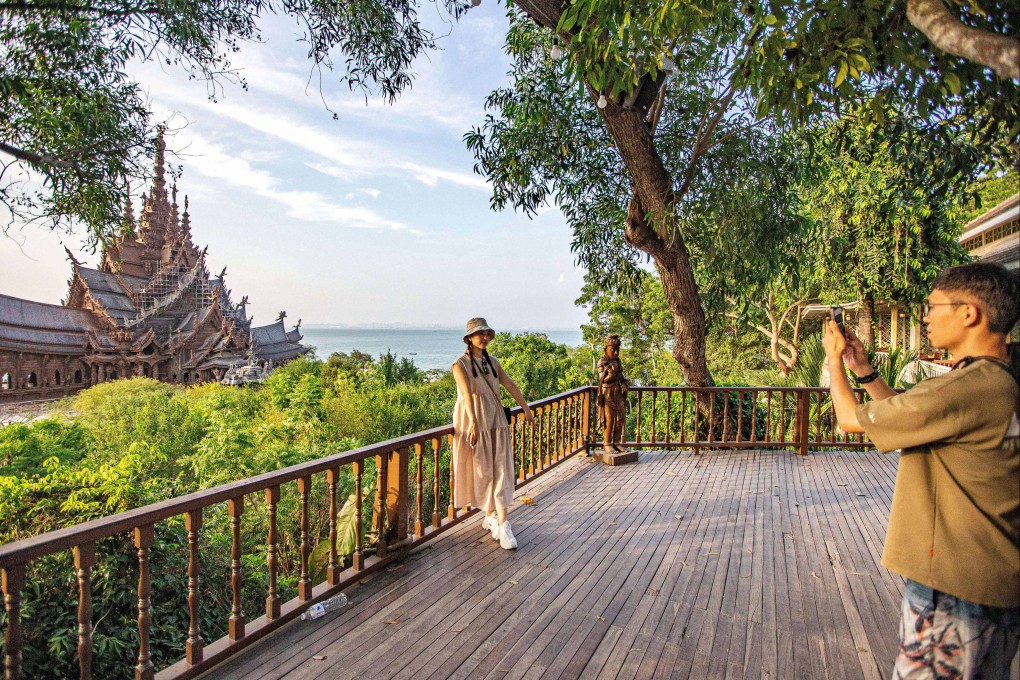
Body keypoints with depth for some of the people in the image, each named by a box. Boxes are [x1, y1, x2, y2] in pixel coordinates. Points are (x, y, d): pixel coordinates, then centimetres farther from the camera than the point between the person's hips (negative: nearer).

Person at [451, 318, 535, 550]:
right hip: (473, 421, -5)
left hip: (495, 420, 5)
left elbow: (510, 385, 14)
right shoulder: (461, 363, -9)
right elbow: (466, 392, -24)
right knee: (482, 470, 3)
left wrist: (527, 409, 16)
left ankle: (496, 520, 0)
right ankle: (493, 517, 18)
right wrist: (473, 423, -36)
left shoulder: (492, 362, 10)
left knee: (499, 470, -1)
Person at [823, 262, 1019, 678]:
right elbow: (907, 416, 18)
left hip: (954, 587, -10)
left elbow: (851, 419, -17)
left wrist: (834, 361, -1)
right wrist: (863, 370, 13)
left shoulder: (964, 389, -26)